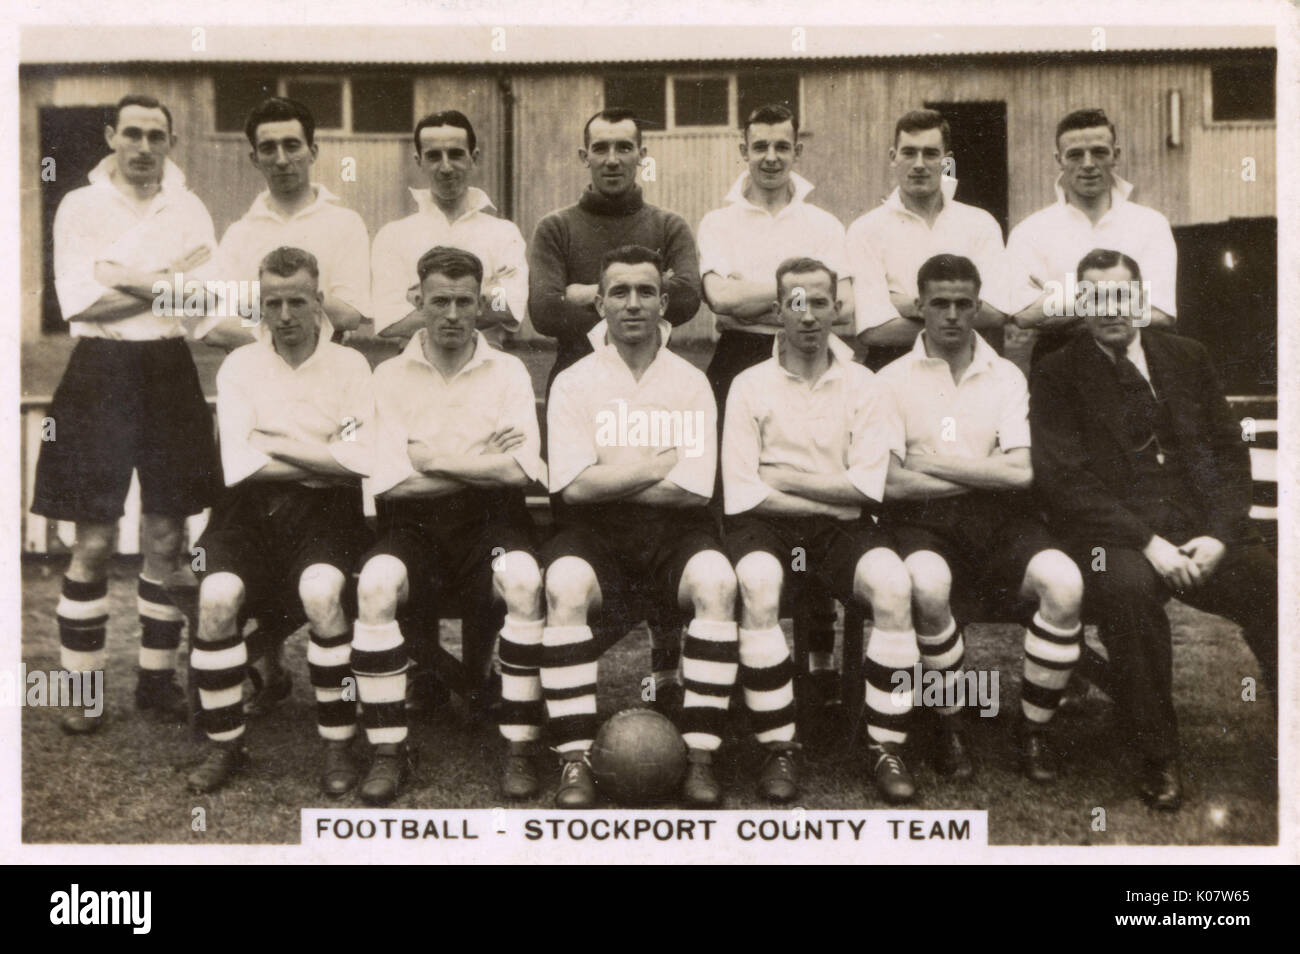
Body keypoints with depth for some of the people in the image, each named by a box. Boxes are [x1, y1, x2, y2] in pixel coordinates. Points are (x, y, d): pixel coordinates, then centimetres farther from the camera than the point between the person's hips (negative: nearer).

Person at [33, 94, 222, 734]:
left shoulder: (189, 209, 10)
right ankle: (81, 688, 11)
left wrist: (122, 279, -10)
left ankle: (157, 679, 17)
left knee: (165, 537, 6)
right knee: (94, 542, -1)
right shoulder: (80, 205, 4)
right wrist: (167, 283, -10)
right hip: (100, 374, -2)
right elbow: (78, 301, -8)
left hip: (170, 374, 2)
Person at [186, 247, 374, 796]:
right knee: (217, 596, -24)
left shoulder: (349, 365, 4)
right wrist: (324, 460, -7)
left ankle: (339, 744, -12)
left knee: (320, 591, -30)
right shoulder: (240, 366, 8)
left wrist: (280, 442, -6)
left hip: (325, 509, -2)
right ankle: (225, 744, -4)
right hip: (254, 507, 2)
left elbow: (363, 461, -9)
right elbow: (239, 464, -4)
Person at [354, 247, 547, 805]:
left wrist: (434, 457, -6)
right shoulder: (391, 376, 7)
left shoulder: (508, 372, 7)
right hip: (413, 522, 0)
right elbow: (390, 481, -5)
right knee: (375, 586, -30)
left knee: (525, 582, -31)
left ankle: (520, 746, -17)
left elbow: (518, 471, -7)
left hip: (490, 517, 0)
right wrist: (481, 461, -3)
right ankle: (388, 750, -15)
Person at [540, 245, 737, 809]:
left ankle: (700, 756, -22)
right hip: (595, 532, 0)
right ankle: (575, 760, -24)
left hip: (673, 530, 1)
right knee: (564, 586, -32)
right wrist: (662, 465, -4)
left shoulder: (690, 383, 8)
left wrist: (608, 481, -5)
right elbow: (575, 486, -7)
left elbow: (692, 490, -5)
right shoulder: (574, 383, 6)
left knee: (716, 583, -30)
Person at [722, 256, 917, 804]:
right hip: (769, 528, -1)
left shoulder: (863, 387, 9)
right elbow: (743, 496, -5)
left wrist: (784, 477, -5)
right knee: (757, 585, -34)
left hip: (842, 530, 1)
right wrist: (832, 497, -6)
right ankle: (778, 749, -20)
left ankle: (885, 747, -14)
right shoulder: (750, 386, 5)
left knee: (894, 585, -29)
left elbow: (867, 487, -2)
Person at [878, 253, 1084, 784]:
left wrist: (930, 463, -4)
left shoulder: (1006, 376, 13)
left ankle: (1033, 729, -5)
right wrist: (982, 473, -3)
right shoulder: (893, 380, 6)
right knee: (928, 583, -36)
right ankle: (950, 726, -11)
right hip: (922, 520, -2)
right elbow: (892, 483, -7)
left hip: (997, 518, 2)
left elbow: (1020, 472, -1)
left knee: (1064, 581, -26)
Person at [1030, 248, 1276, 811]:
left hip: (1204, 530, 4)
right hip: (1115, 535, -3)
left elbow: (1230, 454, 12)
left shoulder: (1187, 359, 16)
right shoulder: (1056, 376, 3)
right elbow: (1066, 481, -7)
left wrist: (1219, 534, -6)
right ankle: (1157, 756, -18)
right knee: (1127, 585, -35)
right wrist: (1147, 542, -17)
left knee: (1270, 584, -24)